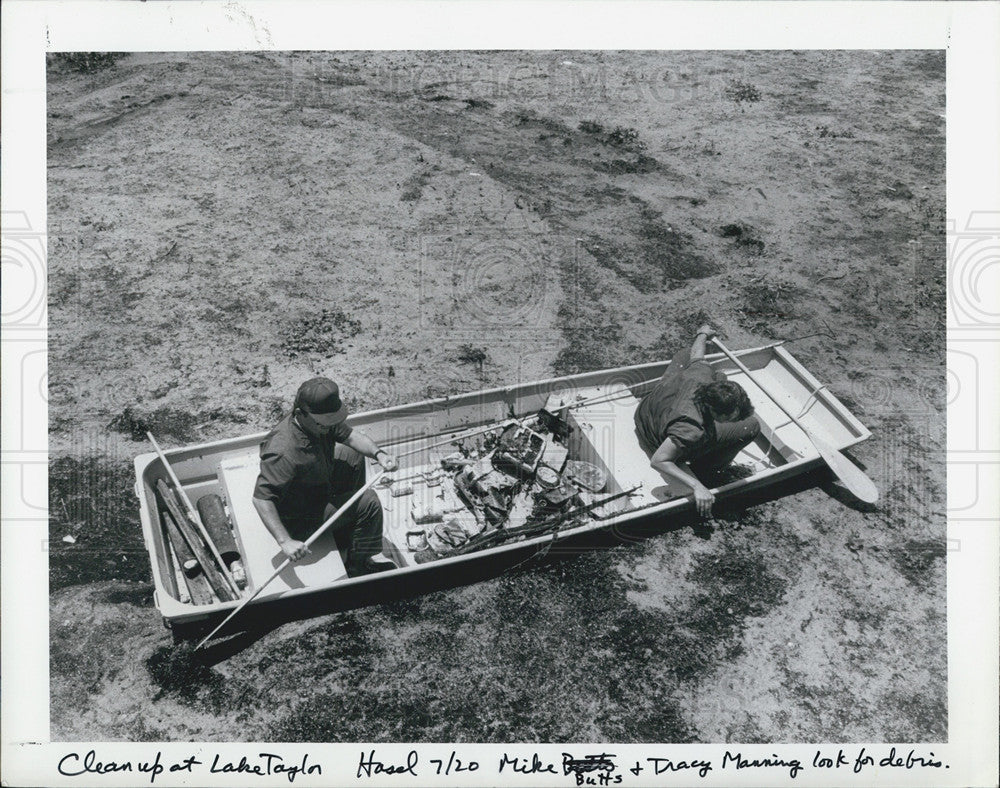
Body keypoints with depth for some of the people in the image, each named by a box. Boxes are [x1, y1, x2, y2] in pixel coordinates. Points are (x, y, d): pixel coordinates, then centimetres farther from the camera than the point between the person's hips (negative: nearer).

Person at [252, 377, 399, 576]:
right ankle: (359, 566, 5)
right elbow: (261, 499, -39)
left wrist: (378, 453, -20)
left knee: (354, 456, 19)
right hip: (299, 518, -9)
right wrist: (285, 542, -43)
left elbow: (350, 435, -2)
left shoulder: (321, 421, -15)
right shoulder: (283, 453, -40)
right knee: (369, 502, -13)